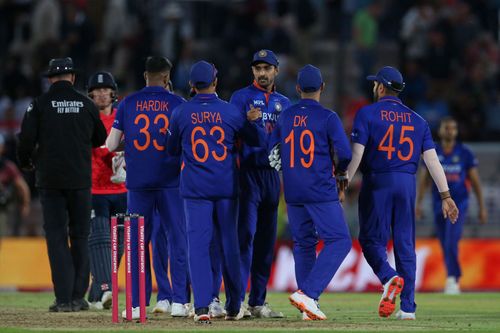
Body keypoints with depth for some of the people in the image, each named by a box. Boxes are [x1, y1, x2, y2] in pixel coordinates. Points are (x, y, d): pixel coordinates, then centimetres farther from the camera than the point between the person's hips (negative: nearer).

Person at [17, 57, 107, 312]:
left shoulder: (40, 104, -3)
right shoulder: (86, 104, 5)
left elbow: (26, 139, -7)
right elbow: (100, 140, 16)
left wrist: (26, 163, 13)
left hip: (50, 179, -1)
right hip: (80, 180, 2)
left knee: (56, 236, 1)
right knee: (80, 236, 10)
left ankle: (63, 298, -6)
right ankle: (78, 297, 8)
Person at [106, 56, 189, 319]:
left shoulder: (128, 103, 5)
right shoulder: (177, 104, 0)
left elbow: (110, 145, 3)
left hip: (138, 182, 1)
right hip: (170, 182, -1)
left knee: (138, 242, 7)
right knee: (178, 239, 5)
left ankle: (137, 304, 3)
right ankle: (179, 302, -2)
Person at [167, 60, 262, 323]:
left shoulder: (181, 113, -3)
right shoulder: (230, 112, -3)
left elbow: (172, 150, 10)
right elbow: (257, 139, 8)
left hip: (195, 188, -1)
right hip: (226, 188, 1)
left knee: (198, 245, -3)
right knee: (229, 245, 12)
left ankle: (202, 306, -16)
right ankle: (233, 307, 20)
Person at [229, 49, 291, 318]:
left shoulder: (284, 103, 16)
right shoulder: (241, 97, 2)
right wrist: (247, 121, -26)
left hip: (273, 174, 6)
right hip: (248, 172, -5)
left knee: (267, 238, 7)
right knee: (246, 234, -13)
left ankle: (258, 302, 12)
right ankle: (238, 300, -16)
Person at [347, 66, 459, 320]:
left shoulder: (367, 114, -1)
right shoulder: (417, 120, 12)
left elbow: (356, 154, -10)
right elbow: (431, 158, 5)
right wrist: (445, 195, 5)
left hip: (376, 184, -4)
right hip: (407, 184, 4)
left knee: (371, 239, 4)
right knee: (405, 244, 7)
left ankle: (389, 278, -26)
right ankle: (408, 307, 4)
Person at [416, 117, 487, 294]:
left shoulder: (465, 153, -1)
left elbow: (475, 181, 3)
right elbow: (424, 179, 5)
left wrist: (482, 207, 1)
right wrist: (418, 203, -5)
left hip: (458, 204, -3)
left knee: (451, 242, -20)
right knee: (446, 246, 6)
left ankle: (452, 280, -22)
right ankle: (454, 281, 17)